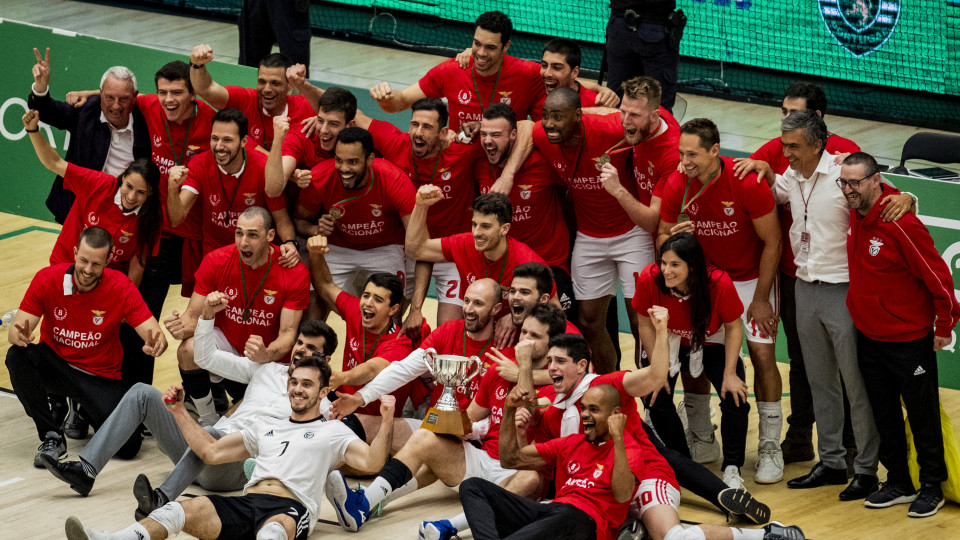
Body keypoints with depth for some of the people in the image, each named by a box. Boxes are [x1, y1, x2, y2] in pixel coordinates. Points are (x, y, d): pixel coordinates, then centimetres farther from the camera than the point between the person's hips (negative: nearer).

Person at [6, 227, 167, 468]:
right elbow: (16, 331, -15)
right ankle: (51, 437, -15)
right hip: (55, 365, 1)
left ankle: (89, 410, 16)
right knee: (17, 356, -33)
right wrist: (20, 336, -41)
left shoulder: (121, 287, -16)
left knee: (128, 445, -21)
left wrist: (156, 344, -45)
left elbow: (155, 335, -19)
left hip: (100, 377, -1)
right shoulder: (47, 279, -14)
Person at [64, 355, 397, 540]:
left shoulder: (332, 432, 18)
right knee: (180, 511, -24)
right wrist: (179, 412, 28)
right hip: (246, 501, 4)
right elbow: (211, 452, 33)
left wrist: (387, 422, -13)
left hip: (290, 507, -4)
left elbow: (371, 461, 2)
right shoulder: (264, 427, 34)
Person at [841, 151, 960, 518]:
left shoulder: (901, 225, -25)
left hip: (909, 341, -7)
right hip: (868, 337, 8)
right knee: (885, 417, 15)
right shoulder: (855, 214, -2)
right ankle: (898, 484, 27)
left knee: (922, 417, 6)